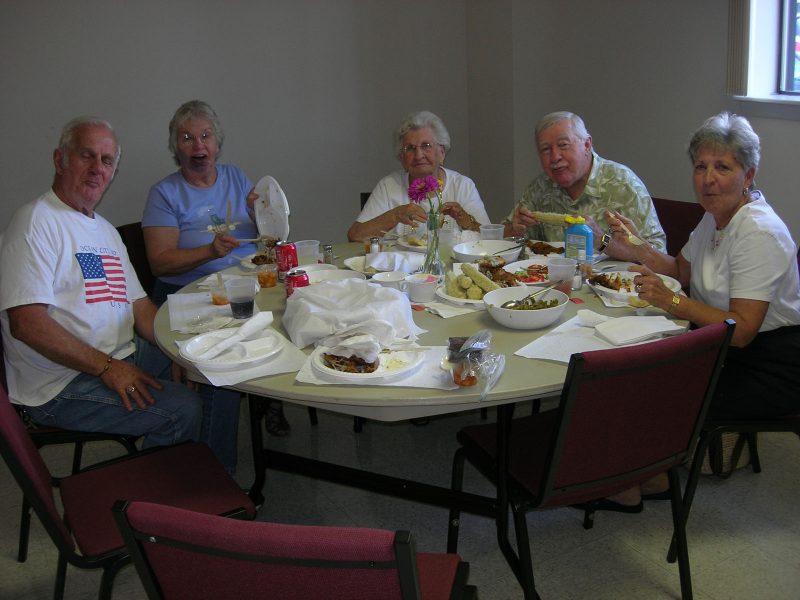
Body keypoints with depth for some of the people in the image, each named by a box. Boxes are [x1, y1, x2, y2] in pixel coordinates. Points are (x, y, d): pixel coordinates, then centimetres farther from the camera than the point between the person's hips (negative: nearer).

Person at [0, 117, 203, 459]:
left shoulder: (106, 230, 19)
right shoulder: (38, 221, -12)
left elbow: (139, 307, 17)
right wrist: (106, 366, -21)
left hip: (124, 357, 9)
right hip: (62, 386, -9)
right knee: (183, 409, -23)